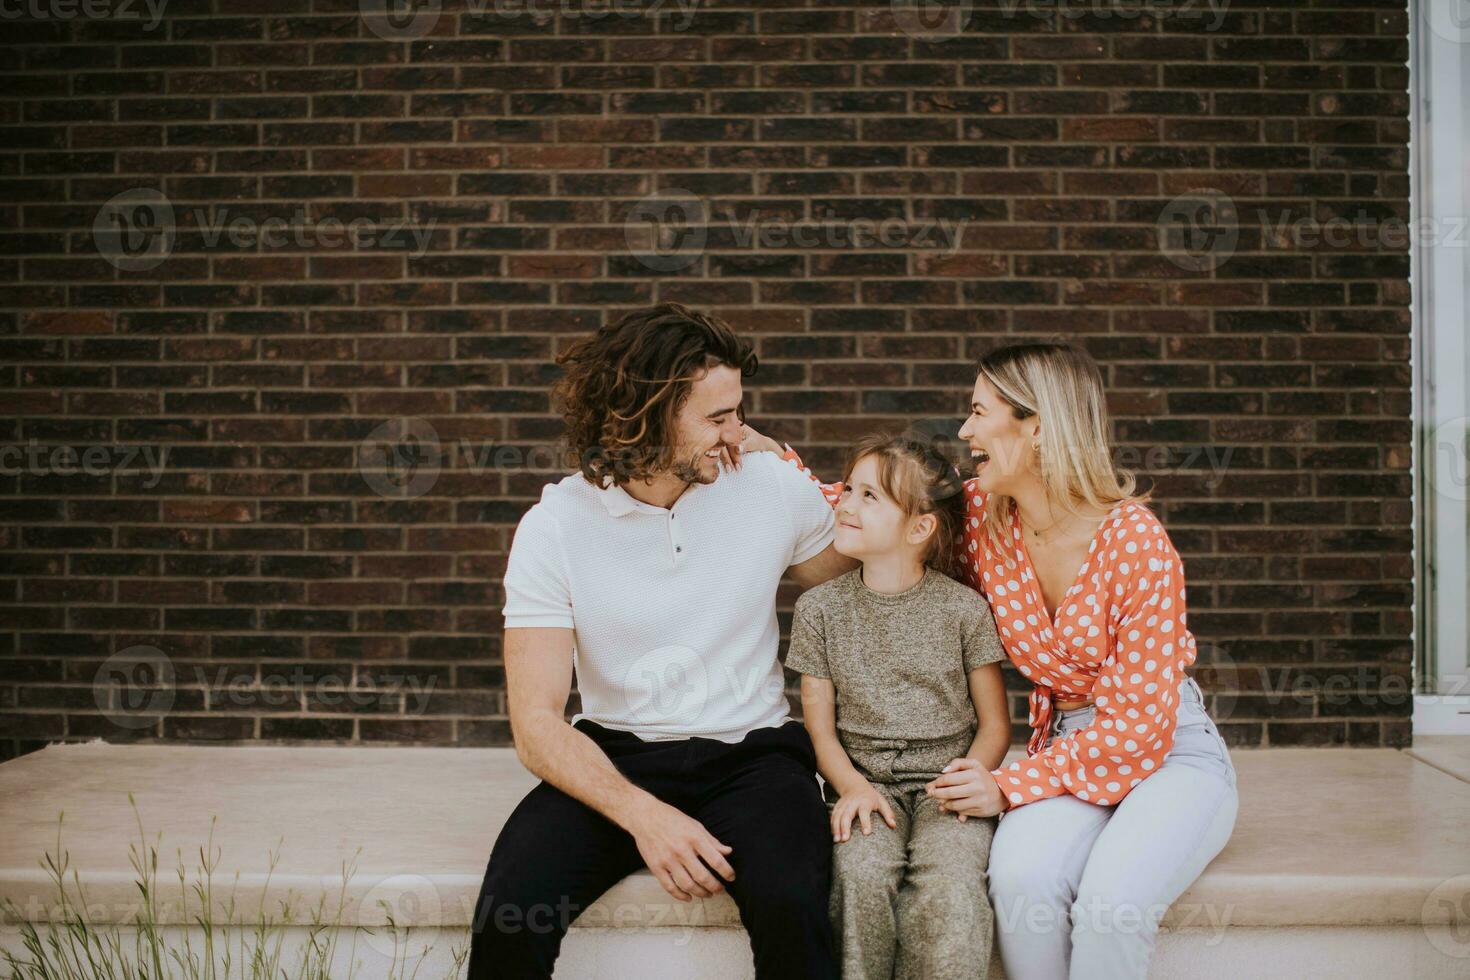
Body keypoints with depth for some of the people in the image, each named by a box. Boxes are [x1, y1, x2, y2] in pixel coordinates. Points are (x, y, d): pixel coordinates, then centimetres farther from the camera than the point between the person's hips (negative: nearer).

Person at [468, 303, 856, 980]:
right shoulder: (553, 526, -6)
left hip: (752, 752, 1)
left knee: (790, 903, -31)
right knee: (509, 909, -26)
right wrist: (641, 814, -25)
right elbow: (537, 721, -11)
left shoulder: (773, 486, 0)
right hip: (615, 757, 0)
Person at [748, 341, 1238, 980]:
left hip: (1173, 750, -3)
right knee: (1021, 877, -30)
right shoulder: (983, 517, -3)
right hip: (1070, 748, 4)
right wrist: (770, 454, 3)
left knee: (1112, 901, -34)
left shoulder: (1134, 539, -19)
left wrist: (1012, 785, -20)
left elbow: (1141, 722, -18)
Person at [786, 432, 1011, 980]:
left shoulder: (963, 610, 1)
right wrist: (852, 785, -12)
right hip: (865, 783, 1)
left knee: (948, 883, -29)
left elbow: (995, 726, 6)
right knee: (861, 874, -29)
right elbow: (819, 727, 6)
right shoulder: (819, 609, 5)